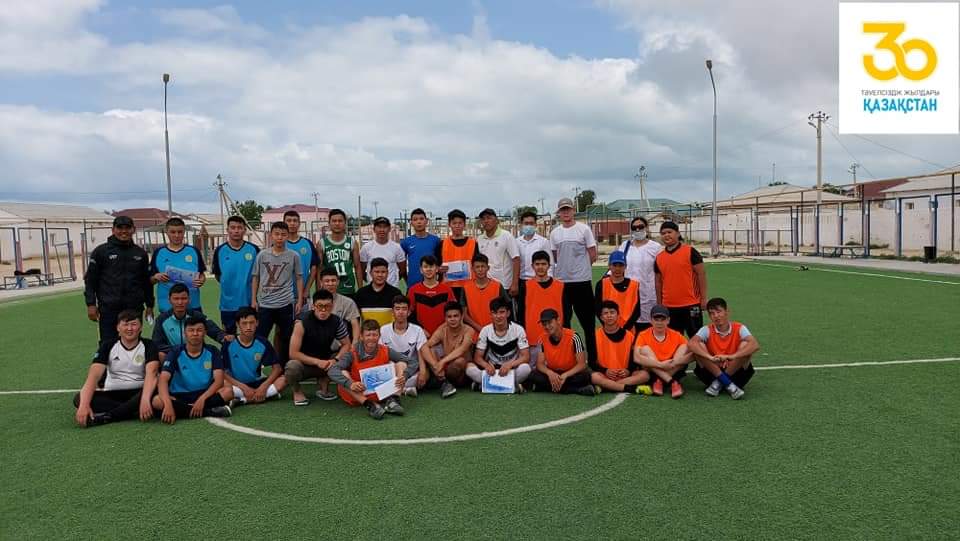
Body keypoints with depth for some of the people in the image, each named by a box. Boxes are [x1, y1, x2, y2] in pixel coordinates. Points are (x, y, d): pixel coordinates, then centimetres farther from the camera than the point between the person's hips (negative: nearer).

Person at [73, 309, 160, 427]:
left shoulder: (148, 346, -3)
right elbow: (94, 375, -13)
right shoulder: (108, 347, 2)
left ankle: (106, 416, -28)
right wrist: (84, 405, -30)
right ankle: (136, 411, -30)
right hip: (112, 394, 2)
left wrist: (145, 400, -40)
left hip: (138, 393, -2)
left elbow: (151, 373, -20)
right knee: (79, 398, -24)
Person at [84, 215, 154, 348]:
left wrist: (150, 305, 15)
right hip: (109, 309, -3)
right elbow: (90, 279, 1)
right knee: (108, 345, -1)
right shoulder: (101, 251, 2)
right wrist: (91, 304, -6)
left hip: (134, 308, 3)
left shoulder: (140, 253, 12)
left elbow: (147, 281, 17)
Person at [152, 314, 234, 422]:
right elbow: (163, 380, -17)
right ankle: (210, 412, -28)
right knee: (157, 401, -32)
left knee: (228, 391, -28)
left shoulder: (212, 352, -2)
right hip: (180, 396, 0)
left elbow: (219, 380, -11)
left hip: (205, 394, 0)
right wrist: (168, 404, -35)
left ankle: (181, 410, -23)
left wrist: (202, 399, -28)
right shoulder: (176, 353, -5)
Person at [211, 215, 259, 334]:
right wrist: (228, 285, 1)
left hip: (249, 302, 0)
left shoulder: (253, 249, -4)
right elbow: (217, 275, 9)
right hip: (228, 303, 0)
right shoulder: (220, 251, -3)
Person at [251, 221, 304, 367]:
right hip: (264, 304, 0)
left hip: (286, 304, 0)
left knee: (286, 338, 9)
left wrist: (300, 300, -1)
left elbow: (299, 278, 4)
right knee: (259, 337, 3)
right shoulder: (262, 255, 2)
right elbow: (255, 278, 8)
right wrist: (253, 300, 3)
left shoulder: (293, 256, 0)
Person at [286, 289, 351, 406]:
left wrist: (335, 360, -23)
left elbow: (346, 345, -4)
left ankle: (323, 385, 6)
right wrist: (317, 362, -28)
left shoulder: (337, 322, -10)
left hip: (325, 363, 4)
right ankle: (297, 391, 0)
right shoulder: (302, 323, -22)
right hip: (304, 364, -4)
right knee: (292, 367, -37)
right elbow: (293, 353, -23)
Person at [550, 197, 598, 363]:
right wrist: (567, 268, 9)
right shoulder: (554, 233, 7)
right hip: (561, 281, 3)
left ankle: (593, 357, 12)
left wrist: (579, 268, 5)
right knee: (563, 320, 9)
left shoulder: (584, 229, -2)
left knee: (587, 320, 3)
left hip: (582, 281, -3)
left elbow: (593, 255, 0)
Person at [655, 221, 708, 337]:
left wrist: (703, 298, -8)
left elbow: (701, 274, -5)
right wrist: (659, 305, 12)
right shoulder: (659, 257, 8)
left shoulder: (690, 251, -4)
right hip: (669, 307, 4)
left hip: (691, 305, -4)